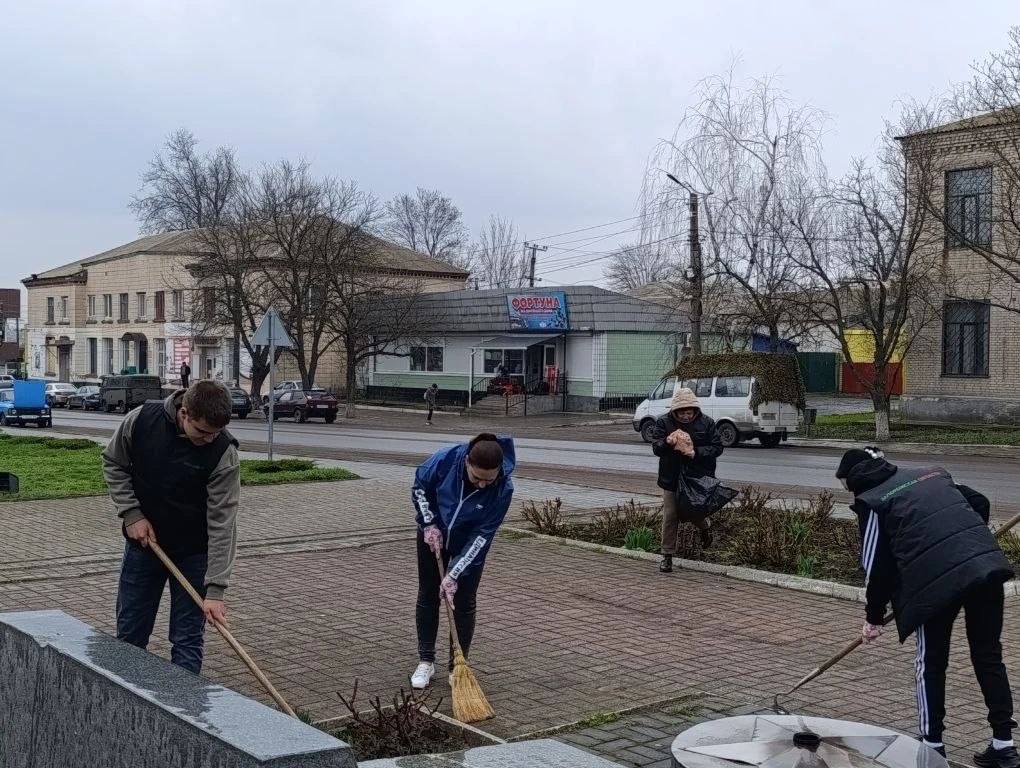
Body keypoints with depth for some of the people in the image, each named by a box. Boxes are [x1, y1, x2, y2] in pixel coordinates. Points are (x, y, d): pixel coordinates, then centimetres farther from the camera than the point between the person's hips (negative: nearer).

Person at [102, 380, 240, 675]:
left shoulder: (224, 453, -25)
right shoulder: (140, 420, -18)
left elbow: (222, 524, -24)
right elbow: (113, 463, 1)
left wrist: (215, 589, -28)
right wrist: (131, 514, -10)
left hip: (193, 552, -3)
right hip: (143, 541, 3)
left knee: (187, 639, -1)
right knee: (129, 634, 14)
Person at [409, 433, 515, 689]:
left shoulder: (503, 489, -32)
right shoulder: (446, 459, -32)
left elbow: (483, 534, -27)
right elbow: (420, 487, -11)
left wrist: (454, 574, -27)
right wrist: (430, 524, -17)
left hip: (469, 543, -1)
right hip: (433, 534, 1)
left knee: (464, 603, -1)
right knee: (427, 596, 6)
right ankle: (426, 662, 18)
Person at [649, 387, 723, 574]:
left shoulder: (706, 423, -2)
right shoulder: (664, 423, -3)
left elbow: (717, 448, -4)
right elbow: (655, 448, -9)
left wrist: (696, 453, -20)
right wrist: (667, 442, -32)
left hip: (698, 479, -1)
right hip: (671, 479, 1)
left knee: (693, 513, 1)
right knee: (670, 517, 2)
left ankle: (705, 527, 39)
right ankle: (667, 556, 13)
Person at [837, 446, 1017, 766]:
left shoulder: (872, 502, 6)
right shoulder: (933, 474, 23)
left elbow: (877, 567, 6)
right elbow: (979, 503, 26)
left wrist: (873, 617, 17)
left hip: (939, 578, -5)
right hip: (987, 564, 6)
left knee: (931, 662, 13)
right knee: (988, 656, 16)